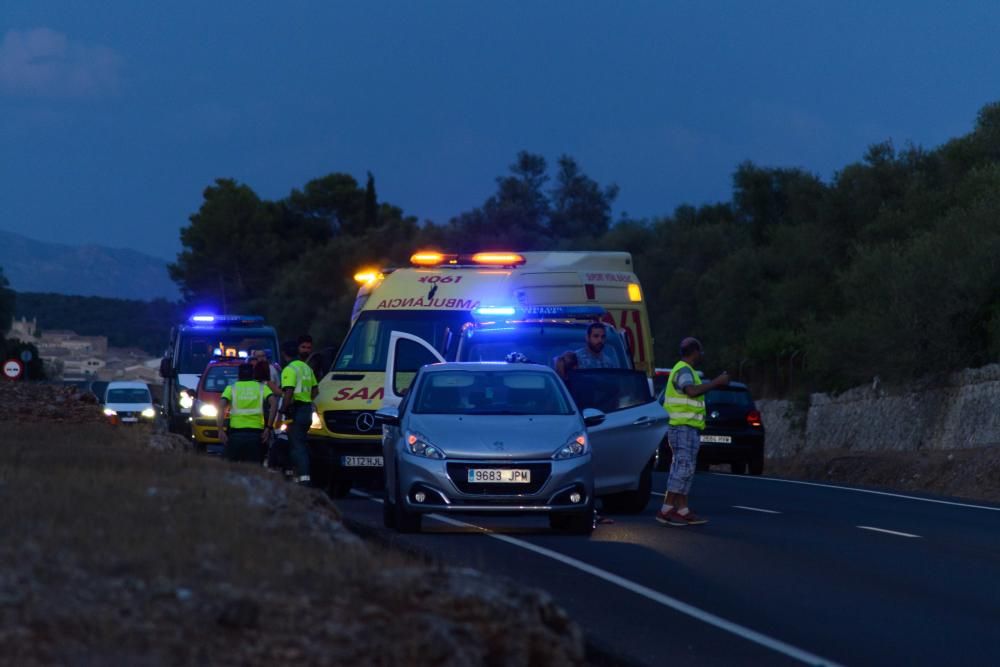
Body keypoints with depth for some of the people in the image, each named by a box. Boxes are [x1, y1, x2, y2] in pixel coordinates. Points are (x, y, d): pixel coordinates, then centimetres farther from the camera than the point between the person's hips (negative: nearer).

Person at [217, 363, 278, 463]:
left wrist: (220, 430, -9)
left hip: (236, 433, -1)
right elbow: (274, 405, -4)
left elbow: (222, 407, -6)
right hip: (256, 433, 1)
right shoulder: (261, 387, 11)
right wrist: (268, 428, -4)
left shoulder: (231, 388, 10)